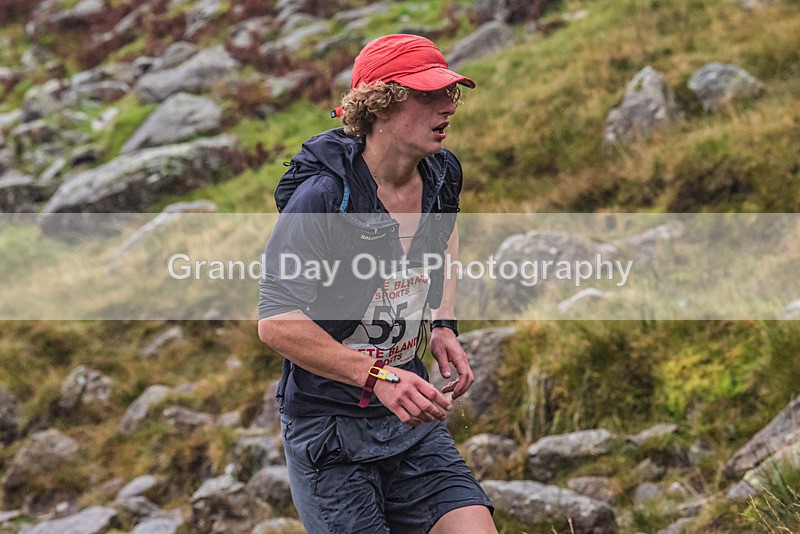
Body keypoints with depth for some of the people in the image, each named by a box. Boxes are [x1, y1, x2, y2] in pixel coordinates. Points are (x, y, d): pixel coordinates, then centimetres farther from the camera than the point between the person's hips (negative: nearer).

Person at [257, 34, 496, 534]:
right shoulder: (323, 197, -19)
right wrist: (378, 378, -28)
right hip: (329, 430, -5)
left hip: (412, 418, 5)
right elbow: (276, 322, -21)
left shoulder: (440, 178, 1)